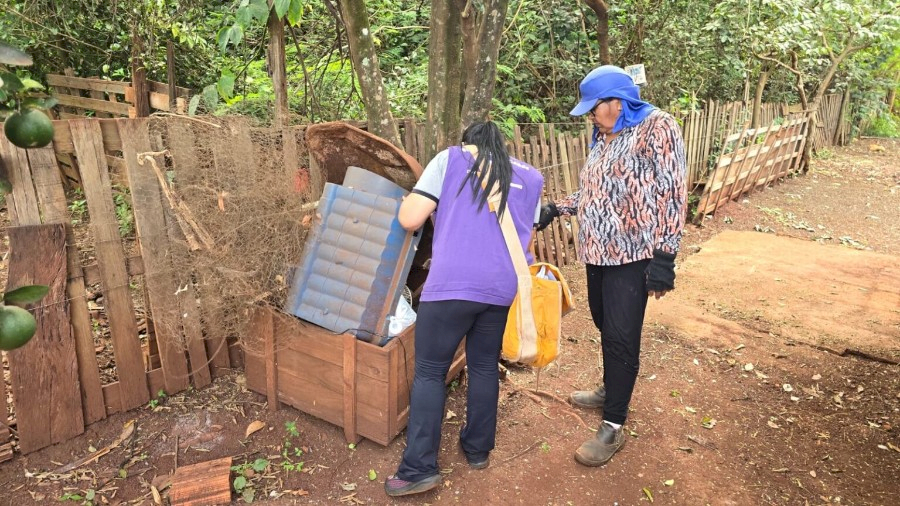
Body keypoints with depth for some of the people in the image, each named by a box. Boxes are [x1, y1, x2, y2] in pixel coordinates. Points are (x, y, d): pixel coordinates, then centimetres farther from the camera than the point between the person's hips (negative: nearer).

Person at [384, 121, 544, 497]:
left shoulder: (450, 159, 6)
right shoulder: (530, 177, 18)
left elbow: (409, 219, -1)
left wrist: (426, 202, 18)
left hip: (452, 284, -4)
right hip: (502, 287, 4)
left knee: (429, 372, 4)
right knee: (485, 368, 19)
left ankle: (419, 468, 5)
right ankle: (478, 450, 30)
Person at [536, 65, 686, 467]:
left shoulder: (657, 128, -11)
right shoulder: (603, 137, 13)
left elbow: (670, 197, -16)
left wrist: (663, 257, -21)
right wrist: (556, 209, 14)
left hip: (632, 255, -7)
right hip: (598, 252, 8)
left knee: (620, 337, -4)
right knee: (606, 329, 17)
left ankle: (613, 428, 5)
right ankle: (611, 392, 37)